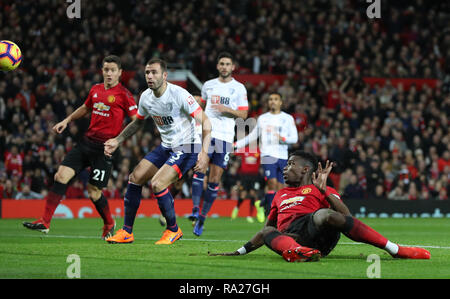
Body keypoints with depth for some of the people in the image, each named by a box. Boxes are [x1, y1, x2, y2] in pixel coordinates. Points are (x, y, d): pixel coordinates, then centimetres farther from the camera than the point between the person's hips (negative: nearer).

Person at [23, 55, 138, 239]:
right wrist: (67, 120, 22)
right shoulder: (95, 89, 12)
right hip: (87, 141, 6)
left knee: (94, 191, -3)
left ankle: (109, 224, 26)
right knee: (61, 175, -8)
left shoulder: (123, 94, -7)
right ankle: (45, 222, -7)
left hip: (105, 148, -6)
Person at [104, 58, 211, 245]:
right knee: (135, 178, 1)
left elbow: (205, 121, -21)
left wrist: (204, 153, -31)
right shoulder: (146, 97, 0)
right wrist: (117, 141, 12)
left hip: (187, 148, -8)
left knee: (157, 184, -22)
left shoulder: (179, 95, -22)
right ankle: (127, 232, 12)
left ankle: (173, 230, -1)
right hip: (166, 147, 8)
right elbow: (138, 122, 21)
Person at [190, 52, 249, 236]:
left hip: (225, 136, -1)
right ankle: (195, 210, -22)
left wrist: (228, 109, -13)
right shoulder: (208, 85, 14)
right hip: (206, 132, 1)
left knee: (215, 179, -2)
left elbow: (243, 115, 3)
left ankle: (202, 218, 5)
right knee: (199, 168, -20)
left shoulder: (239, 88, 6)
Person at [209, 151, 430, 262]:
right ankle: (295, 250, -65)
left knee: (323, 214, -36)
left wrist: (324, 190, -2)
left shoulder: (319, 190, 23)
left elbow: (345, 217, 6)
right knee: (268, 233, -29)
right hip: (290, 237, 3)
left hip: (317, 232, -3)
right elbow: (266, 230, 40)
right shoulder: (280, 195, 38)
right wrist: (240, 252, 29)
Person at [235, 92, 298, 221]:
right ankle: (270, 211, -10)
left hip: (283, 157, 1)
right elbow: (253, 136, 22)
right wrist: (237, 144, 16)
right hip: (268, 155, -1)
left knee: (280, 187, -1)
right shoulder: (262, 118, 13)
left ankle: (262, 204, 22)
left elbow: (294, 138, 4)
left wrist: (283, 139, -16)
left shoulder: (288, 118, 9)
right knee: (272, 182, -20)